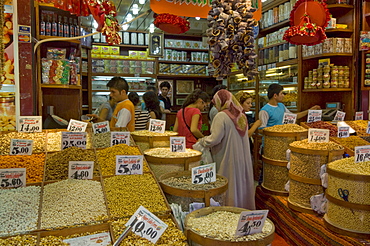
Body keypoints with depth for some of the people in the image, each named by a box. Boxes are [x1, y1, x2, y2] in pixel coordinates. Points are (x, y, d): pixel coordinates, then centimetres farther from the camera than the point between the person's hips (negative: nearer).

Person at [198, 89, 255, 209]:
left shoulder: (221, 116, -16)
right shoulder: (241, 115, 7)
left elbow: (215, 139, -20)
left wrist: (202, 141, -2)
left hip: (228, 159, -7)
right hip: (243, 158, 7)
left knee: (228, 187, 4)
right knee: (241, 182, 17)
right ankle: (245, 207, 28)